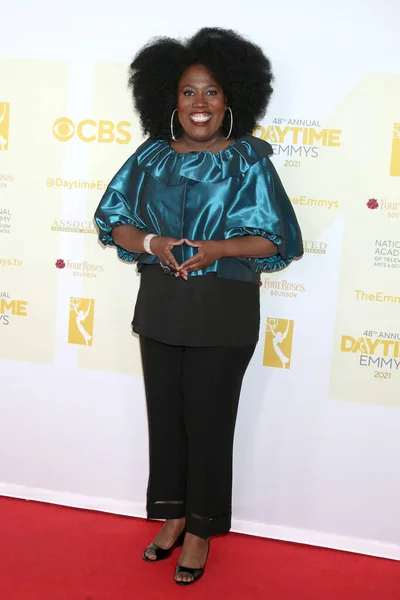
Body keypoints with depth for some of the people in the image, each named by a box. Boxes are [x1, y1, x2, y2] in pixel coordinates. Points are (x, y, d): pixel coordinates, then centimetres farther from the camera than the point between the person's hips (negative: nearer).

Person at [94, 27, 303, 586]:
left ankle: (200, 529, 27)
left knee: (209, 420, 7)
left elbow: (281, 240, -7)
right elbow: (112, 220, 6)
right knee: (165, 413, 13)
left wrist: (218, 248, -21)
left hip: (223, 314, -3)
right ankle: (171, 514, 35)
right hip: (160, 307, 4)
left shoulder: (248, 159, -7)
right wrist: (151, 242, -14)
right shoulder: (152, 156, 3)